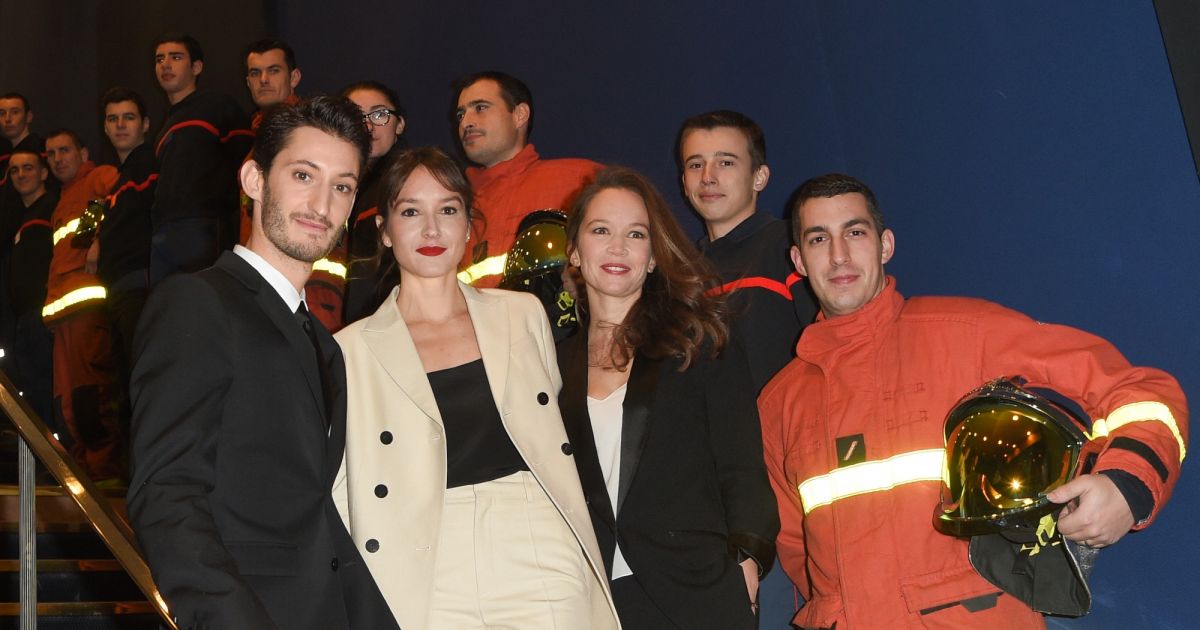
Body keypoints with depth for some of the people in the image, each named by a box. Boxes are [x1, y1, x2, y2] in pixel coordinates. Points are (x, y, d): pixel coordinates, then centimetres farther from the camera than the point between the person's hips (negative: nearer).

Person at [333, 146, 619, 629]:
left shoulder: (524, 316, 8)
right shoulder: (350, 351, 2)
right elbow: (339, 496, 5)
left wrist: (589, 570, 13)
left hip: (547, 570, 2)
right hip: (428, 589, -1)